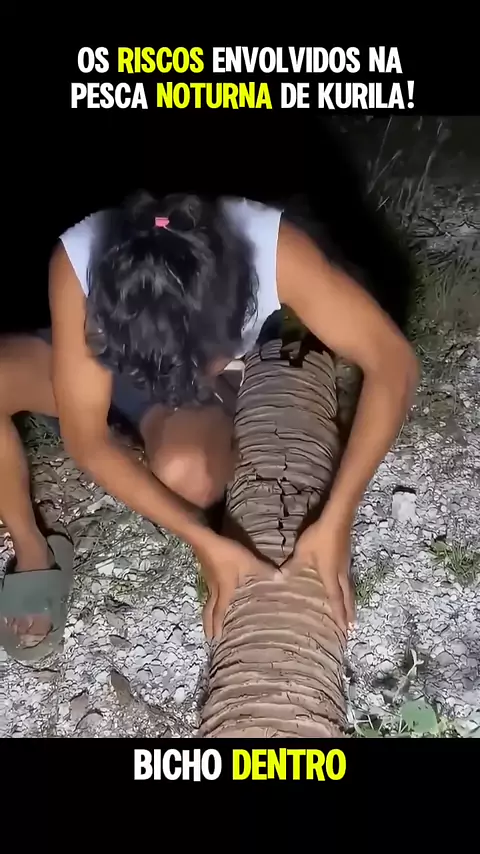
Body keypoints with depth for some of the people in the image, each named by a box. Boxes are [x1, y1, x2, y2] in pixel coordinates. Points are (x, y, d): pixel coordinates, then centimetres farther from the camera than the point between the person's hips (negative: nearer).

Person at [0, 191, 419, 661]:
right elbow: (86, 441, -29)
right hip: (89, 358, 2)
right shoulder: (77, 263, -36)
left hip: (206, 385, -1)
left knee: (187, 476, -36)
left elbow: (392, 362, -31)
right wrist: (204, 542, -35)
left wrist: (335, 520, -37)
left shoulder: (273, 247, -37)